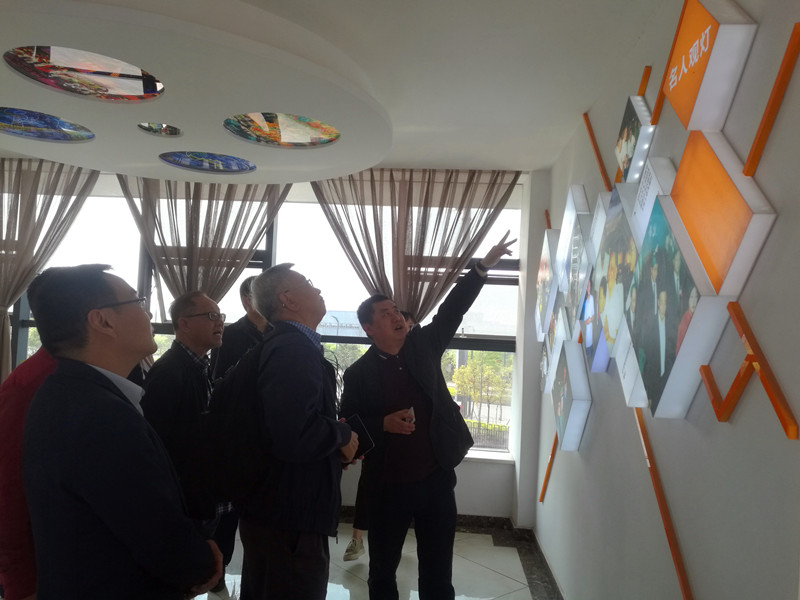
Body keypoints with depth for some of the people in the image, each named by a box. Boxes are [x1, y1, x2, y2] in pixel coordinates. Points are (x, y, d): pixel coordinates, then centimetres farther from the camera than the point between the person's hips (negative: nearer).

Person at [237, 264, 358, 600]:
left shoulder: (283, 344, 10)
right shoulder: (295, 348, -22)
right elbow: (293, 438, -35)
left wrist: (336, 441, 5)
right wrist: (342, 434, -17)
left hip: (275, 511, 10)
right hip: (290, 519, -10)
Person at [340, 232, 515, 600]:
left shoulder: (423, 345, 4)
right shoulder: (358, 373, -3)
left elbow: (452, 309, 1)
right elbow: (348, 425, -3)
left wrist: (484, 265, -3)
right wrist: (384, 424, -19)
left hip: (437, 478, 2)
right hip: (388, 485, -1)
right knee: (382, 570, 18)